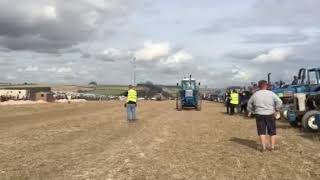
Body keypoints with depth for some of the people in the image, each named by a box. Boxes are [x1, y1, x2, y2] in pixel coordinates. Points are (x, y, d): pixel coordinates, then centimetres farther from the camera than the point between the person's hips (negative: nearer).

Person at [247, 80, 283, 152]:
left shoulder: (255, 94, 2)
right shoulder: (271, 93, -4)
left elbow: (249, 103, 13)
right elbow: (279, 102, -11)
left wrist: (250, 111, 26)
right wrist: (276, 110, 1)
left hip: (259, 115, 1)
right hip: (270, 114, -1)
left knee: (261, 131, 6)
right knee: (272, 131, 12)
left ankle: (264, 146, -1)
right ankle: (272, 146, 14)